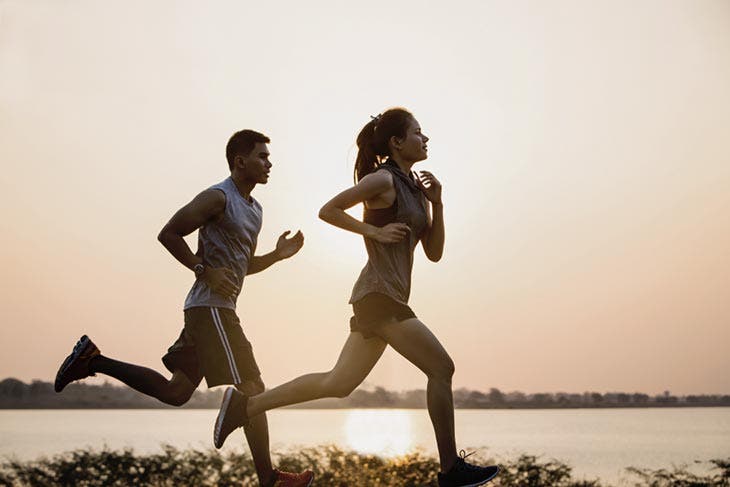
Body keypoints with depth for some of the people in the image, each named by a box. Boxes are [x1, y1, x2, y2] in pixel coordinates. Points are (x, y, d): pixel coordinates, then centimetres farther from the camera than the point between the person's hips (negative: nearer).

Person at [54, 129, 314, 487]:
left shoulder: (254, 209, 19)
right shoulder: (218, 198, -9)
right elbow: (168, 234, -12)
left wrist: (278, 255, 10)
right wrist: (205, 270, -18)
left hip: (215, 309, 10)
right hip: (211, 307, -10)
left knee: (176, 391, 11)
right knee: (250, 388, -9)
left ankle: (93, 360, 15)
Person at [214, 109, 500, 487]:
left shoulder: (415, 188, 18)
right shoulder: (383, 180, -7)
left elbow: (434, 253, 16)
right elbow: (328, 210, -9)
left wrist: (436, 203, 5)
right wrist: (375, 231, -14)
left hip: (382, 299, 9)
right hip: (379, 295, -9)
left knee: (337, 384, 11)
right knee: (441, 369, -6)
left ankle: (245, 405, 13)